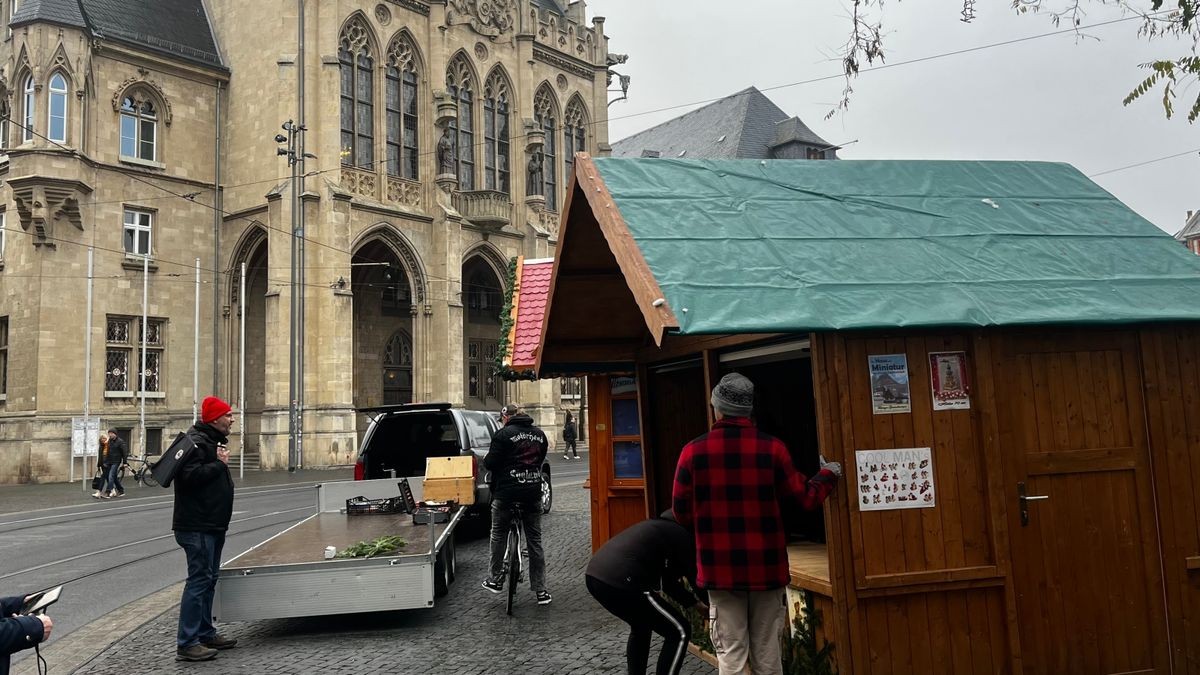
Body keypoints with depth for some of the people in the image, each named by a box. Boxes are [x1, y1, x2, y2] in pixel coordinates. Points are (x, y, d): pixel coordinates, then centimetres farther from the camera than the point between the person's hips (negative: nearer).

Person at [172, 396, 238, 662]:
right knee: (199, 580, -9)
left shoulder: (213, 441, 18)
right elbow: (189, 475, -28)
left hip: (212, 524, 11)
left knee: (208, 579, 16)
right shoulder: (196, 441, -15)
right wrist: (219, 464, -19)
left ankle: (205, 633, 25)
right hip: (197, 526, -11)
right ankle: (186, 643, -5)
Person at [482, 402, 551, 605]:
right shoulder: (539, 434, 10)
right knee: (535, 540, 8)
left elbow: (491, 463, -9)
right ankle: (541, 590, 9)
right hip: (533, 493, 5)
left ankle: (495, 580, 21)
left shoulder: (503, 434, -8)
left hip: (507, 492, -5)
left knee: (498, 535, 15)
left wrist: (486, 459, 12)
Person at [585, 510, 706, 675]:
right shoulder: (683, 536, 4)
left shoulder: (665, 528, 30)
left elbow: (669, 583, 36)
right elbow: (697, 579, 9)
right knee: (680, 632, 6)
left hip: (594, 574, 10)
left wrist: (697, 603, 38)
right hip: (620, 582, -10)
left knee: (641, 625, 33)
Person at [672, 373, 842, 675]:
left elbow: (682, 513, 1)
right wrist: (827, 475, 20)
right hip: (766, 566, 1)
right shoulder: (772, 448, -7)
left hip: (720, 568, 0)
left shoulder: (693, 451, -7)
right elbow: (806, 498, 0)